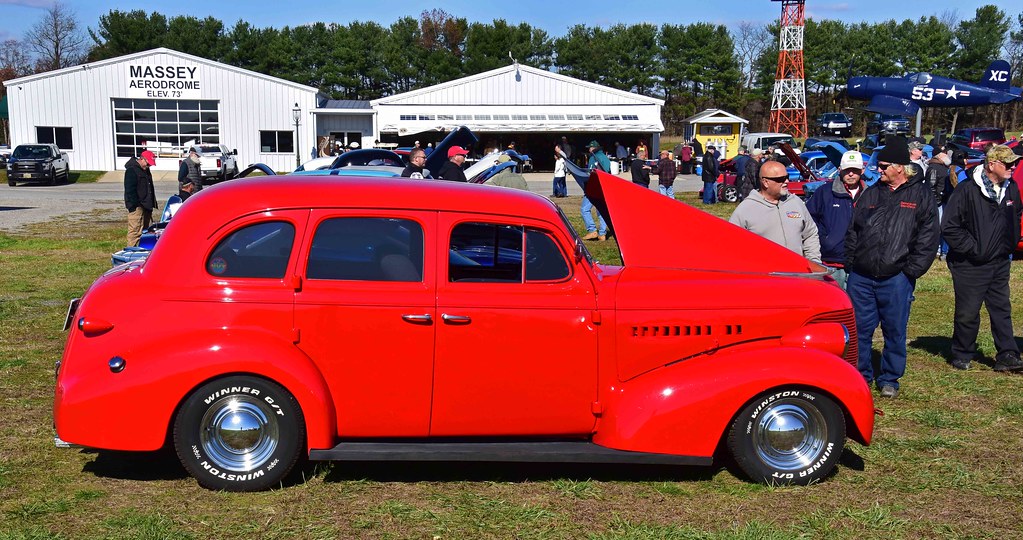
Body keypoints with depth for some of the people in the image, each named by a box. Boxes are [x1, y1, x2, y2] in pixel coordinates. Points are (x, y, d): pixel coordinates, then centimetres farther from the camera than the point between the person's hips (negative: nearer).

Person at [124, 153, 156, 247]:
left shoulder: (145, 170, 18)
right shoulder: (131, 170, -11)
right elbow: (129, 189, -16)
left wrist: (152, 203, 21)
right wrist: (133, 205, -20)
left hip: (146, 205, 10)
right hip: (137, 206, -9)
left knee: (147, 229, 12)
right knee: (135, 230, -11)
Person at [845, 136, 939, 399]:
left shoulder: (921, 195, 1)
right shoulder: (871, 194, 12)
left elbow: (928, 238, -3)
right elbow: (853, 232, 13)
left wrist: (911, 271, -9)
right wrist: (851, 264, 4)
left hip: (896, 278, -3)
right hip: (861, 277, 3)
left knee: (895, 331, 7)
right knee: (859, 329, 7)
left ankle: (889, 379, 21)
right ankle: (861, 375, 21)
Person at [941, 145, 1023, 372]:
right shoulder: (967, 189, -16)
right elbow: (949, 227, -16)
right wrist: (973, 248, -15)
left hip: (1000, 264, 6)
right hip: (970, 266, -6)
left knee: (1002, 310, 8)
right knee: (968, 313, 3)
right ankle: (962, 355, 18)